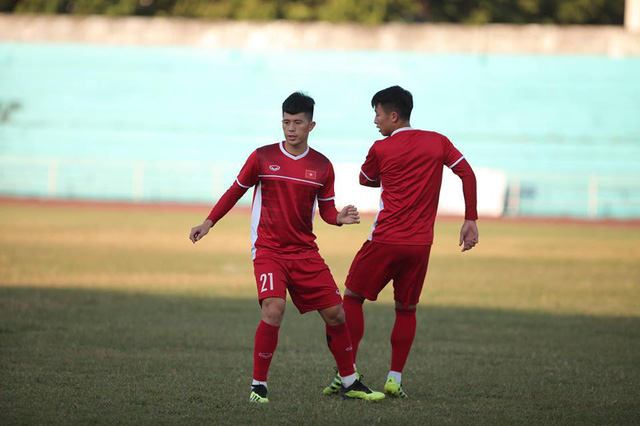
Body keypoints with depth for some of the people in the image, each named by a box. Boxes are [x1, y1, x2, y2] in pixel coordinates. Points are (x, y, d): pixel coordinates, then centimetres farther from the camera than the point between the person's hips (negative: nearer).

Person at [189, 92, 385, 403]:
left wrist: (340, 218, -11)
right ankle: (258, 386, -10)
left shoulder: (322, 166, 4)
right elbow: (236, 191, 9)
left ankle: (349, 383, 18)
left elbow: (326, 210, 11)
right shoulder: (263, 157, -2)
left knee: (335, 313, 1)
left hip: (305, 252, 3)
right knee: (273, 311, -24)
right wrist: (209, 222, 6)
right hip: (268, 249, -3)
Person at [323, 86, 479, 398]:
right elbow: (467, 174, 1)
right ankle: (395, 379, 8)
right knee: (406, 310, 16)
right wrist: (471, 220, 3)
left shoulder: (381, 149, -1)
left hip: (385, 241, -3)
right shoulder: (438, 142, 7)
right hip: (420, 244, 3)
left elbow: (365, 180, 17)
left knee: (352, 298, 10)